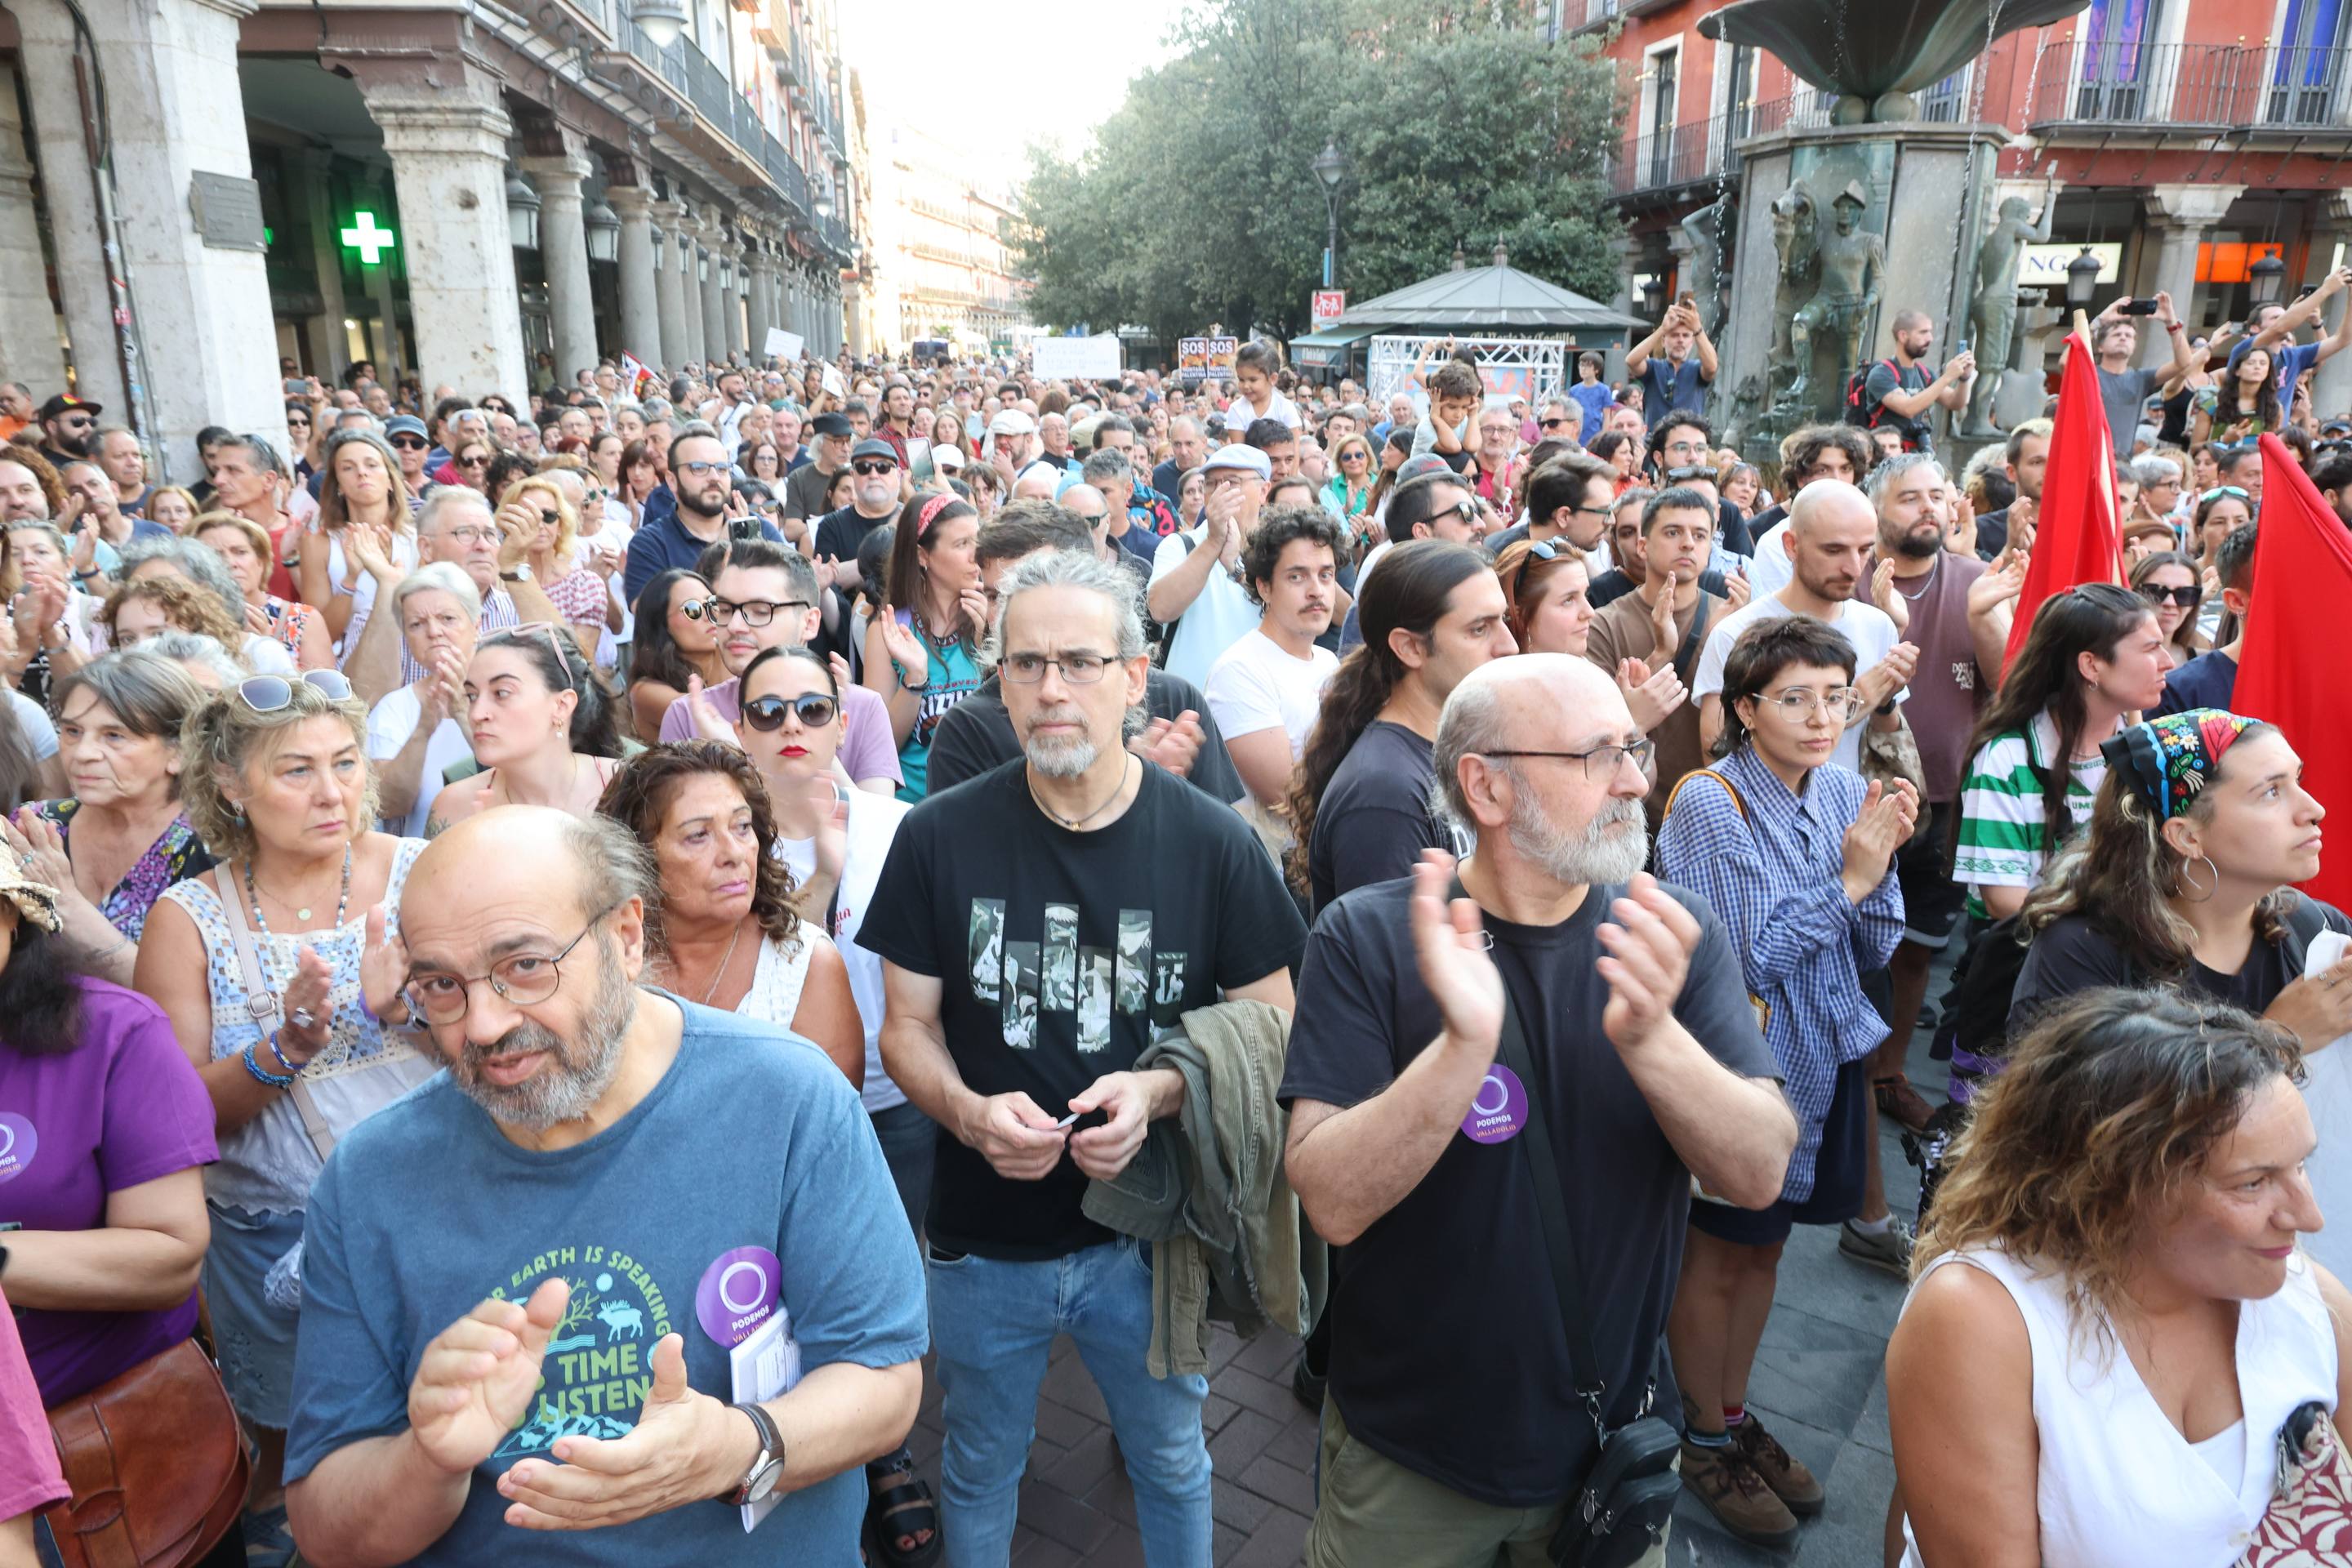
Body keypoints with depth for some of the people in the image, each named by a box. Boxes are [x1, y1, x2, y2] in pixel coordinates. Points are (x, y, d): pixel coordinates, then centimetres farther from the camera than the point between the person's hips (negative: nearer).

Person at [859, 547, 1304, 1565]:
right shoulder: (940, 838, -11)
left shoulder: (1212, 842, -12)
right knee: (978, 1472, 24)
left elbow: (1270, 1024, -6)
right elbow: (908, 1027, -3)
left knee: (1171, 1461, 24)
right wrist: (969, 1113, -23)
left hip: (1152, 1232, 0)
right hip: (983, 1239, 1)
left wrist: (1159, 1090, -23)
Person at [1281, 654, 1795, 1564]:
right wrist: (1464, 1045, -39)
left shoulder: (1672, 936, -9)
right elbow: (1333, 1203, -24)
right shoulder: (1367, 936, -18)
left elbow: (1760, 1173, -16)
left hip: (1614, 1439, 3)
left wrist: (1651, 1037, -35)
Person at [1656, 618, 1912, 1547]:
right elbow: (1740, 959, -20)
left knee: (1763, 1248, 20)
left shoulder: (1844, 792, 0)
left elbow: (1874, 954, 3)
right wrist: (1846, 879, -21)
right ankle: (1704, 1440, 31)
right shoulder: (1708, 804, -19)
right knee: (1717, 1256, 11)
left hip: (1822, 1055, 6)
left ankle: (1736, 1414, 39)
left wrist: (1880, 863, -15)